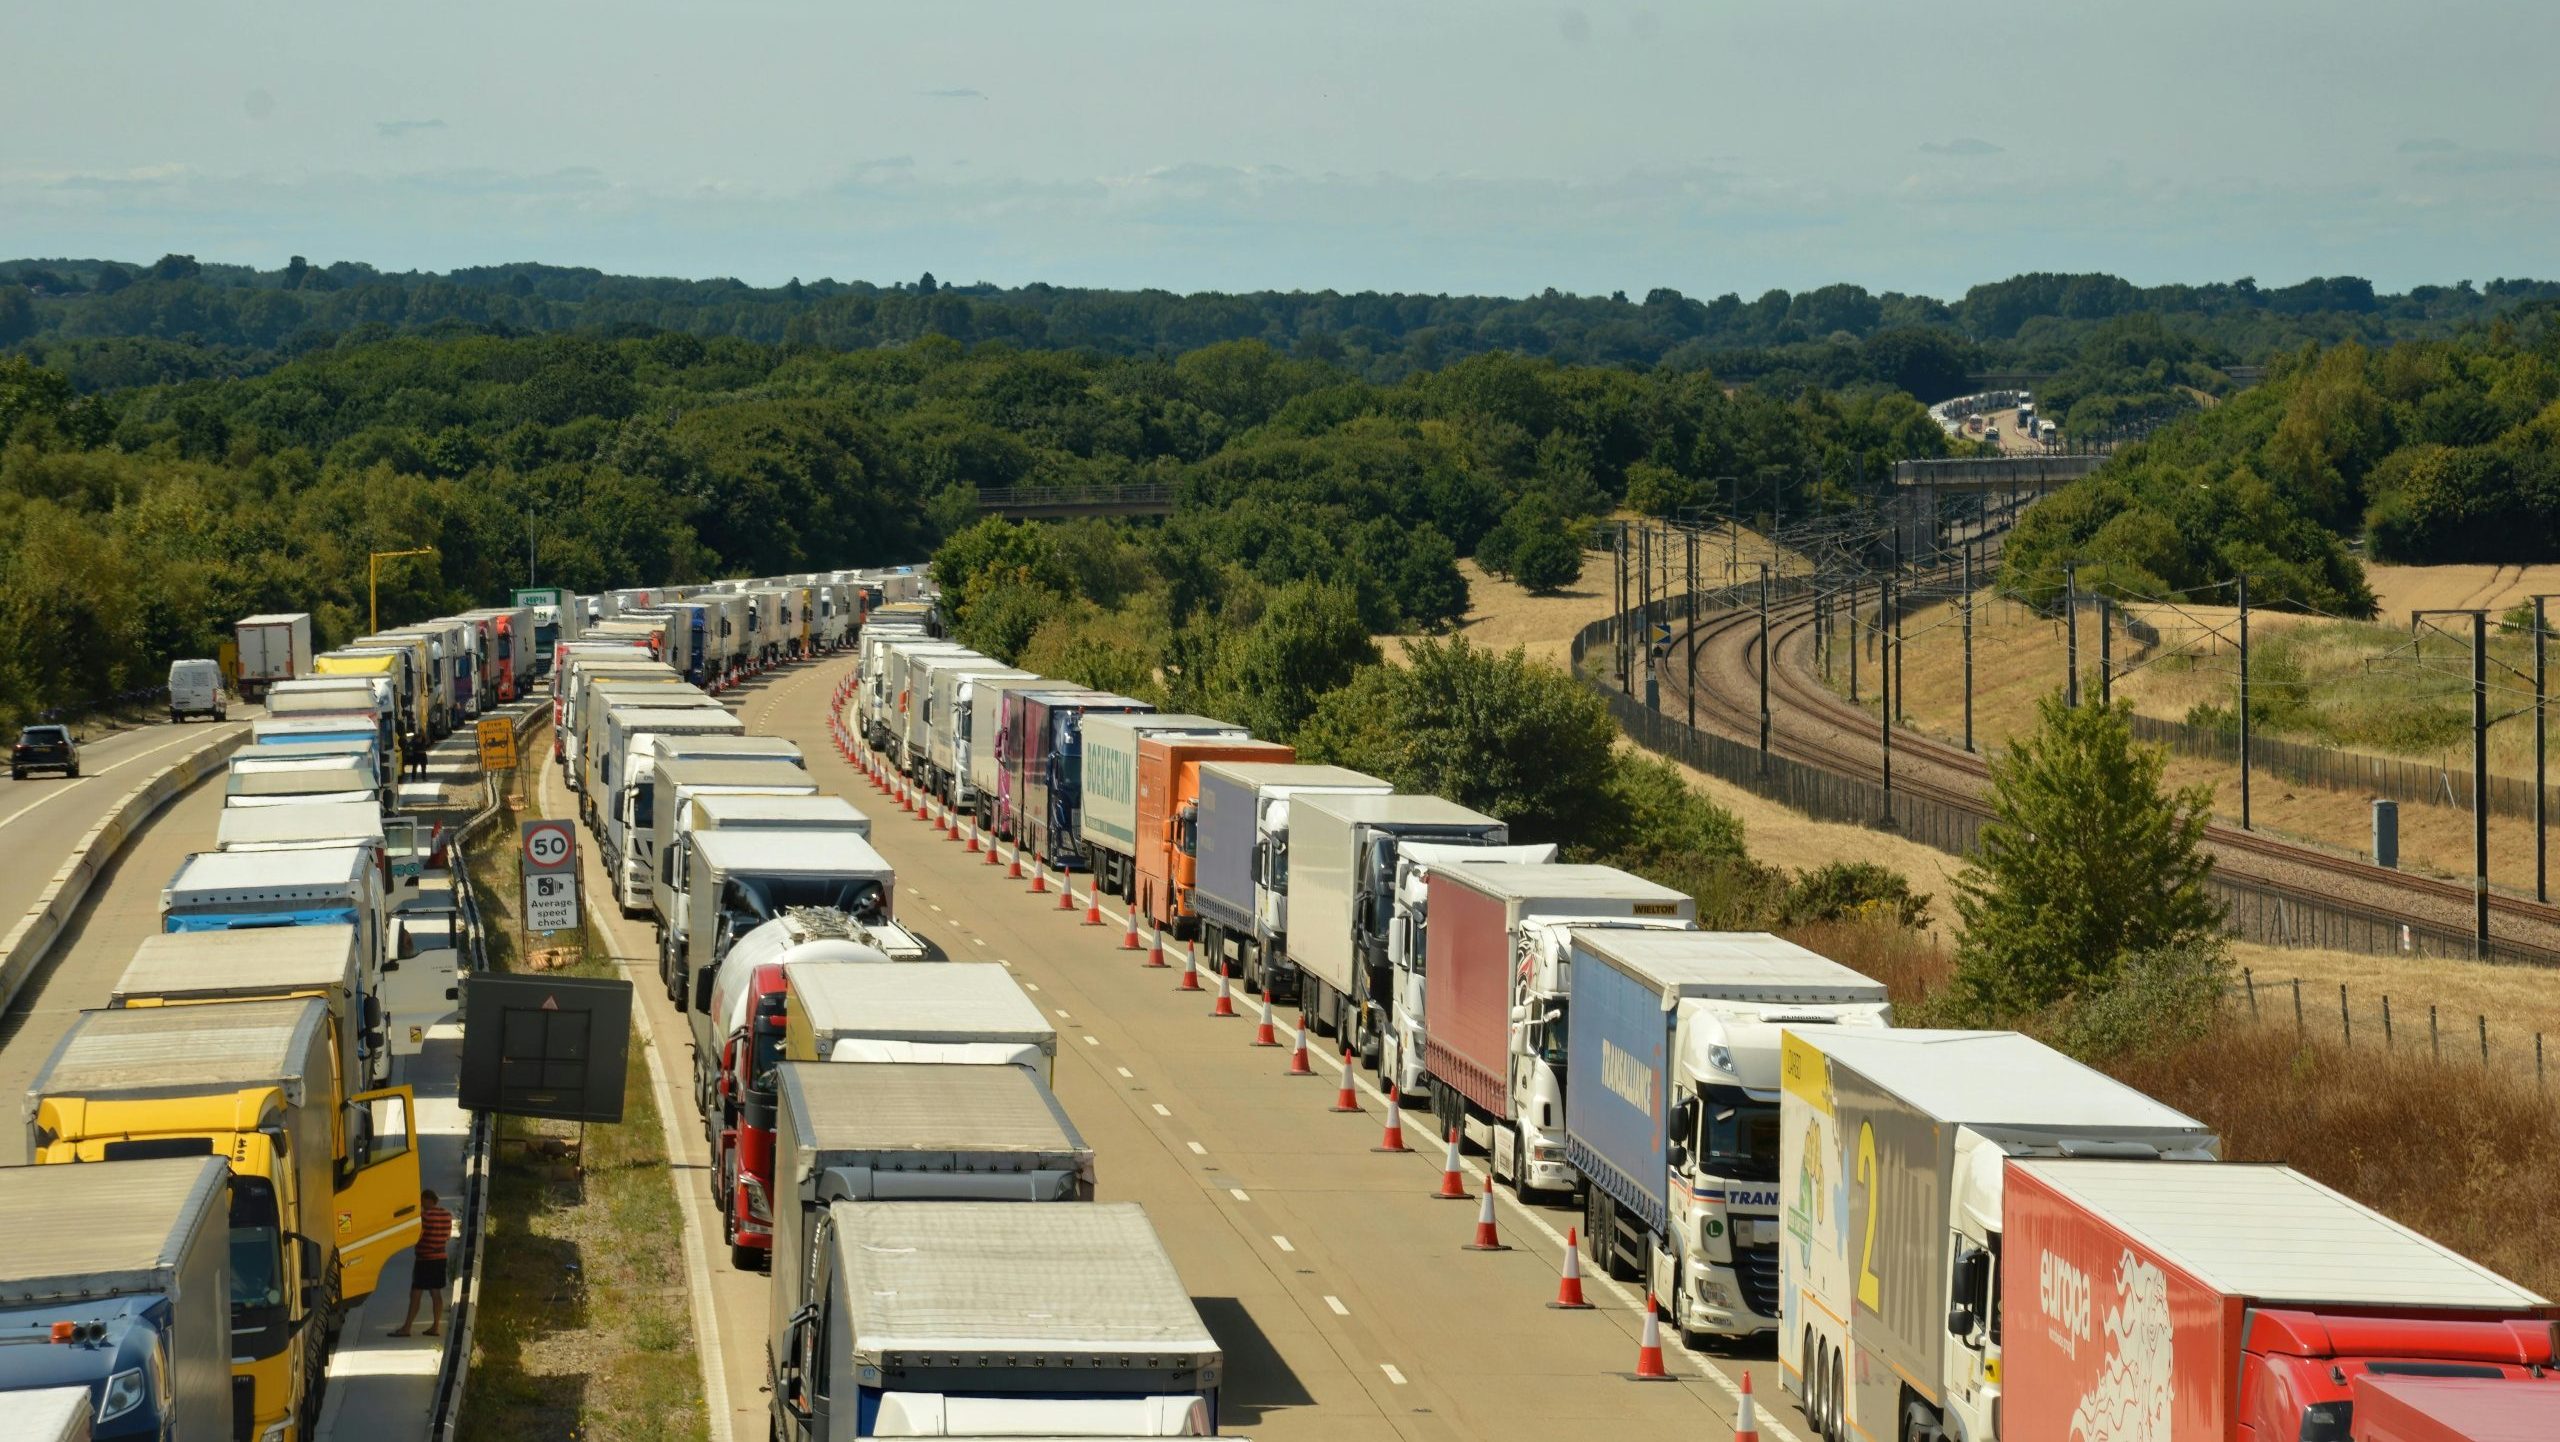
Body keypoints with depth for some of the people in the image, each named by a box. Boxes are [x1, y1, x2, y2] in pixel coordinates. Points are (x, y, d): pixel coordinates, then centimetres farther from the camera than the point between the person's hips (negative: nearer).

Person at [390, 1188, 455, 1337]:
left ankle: (406, 1328, -7)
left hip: (424, 1259, -8)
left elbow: (417, 1236, -19)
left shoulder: (425, 1215, -16)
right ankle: (435, 1326, 9)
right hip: (440, 1258, 8)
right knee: (436, 1293, 10)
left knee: (415, 1293, -6)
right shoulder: (447, 1215, 7)